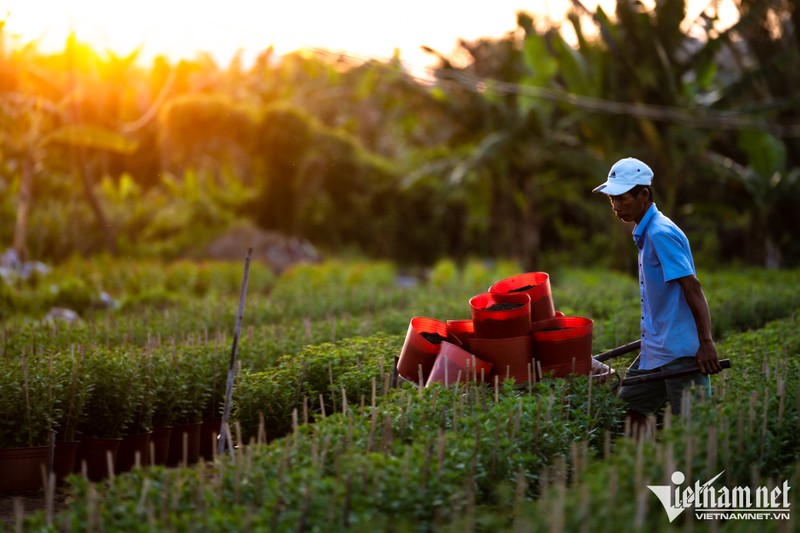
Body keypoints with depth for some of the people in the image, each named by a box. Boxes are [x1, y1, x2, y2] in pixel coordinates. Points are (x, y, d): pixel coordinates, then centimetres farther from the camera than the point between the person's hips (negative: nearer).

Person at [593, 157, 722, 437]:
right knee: (630, 405, 13)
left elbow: (692, 287, -21)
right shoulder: (645, 233, 12)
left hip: (681, 350, -10)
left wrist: (706, 343, -24)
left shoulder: (661, 233, -17)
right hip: (657, 348, 10)